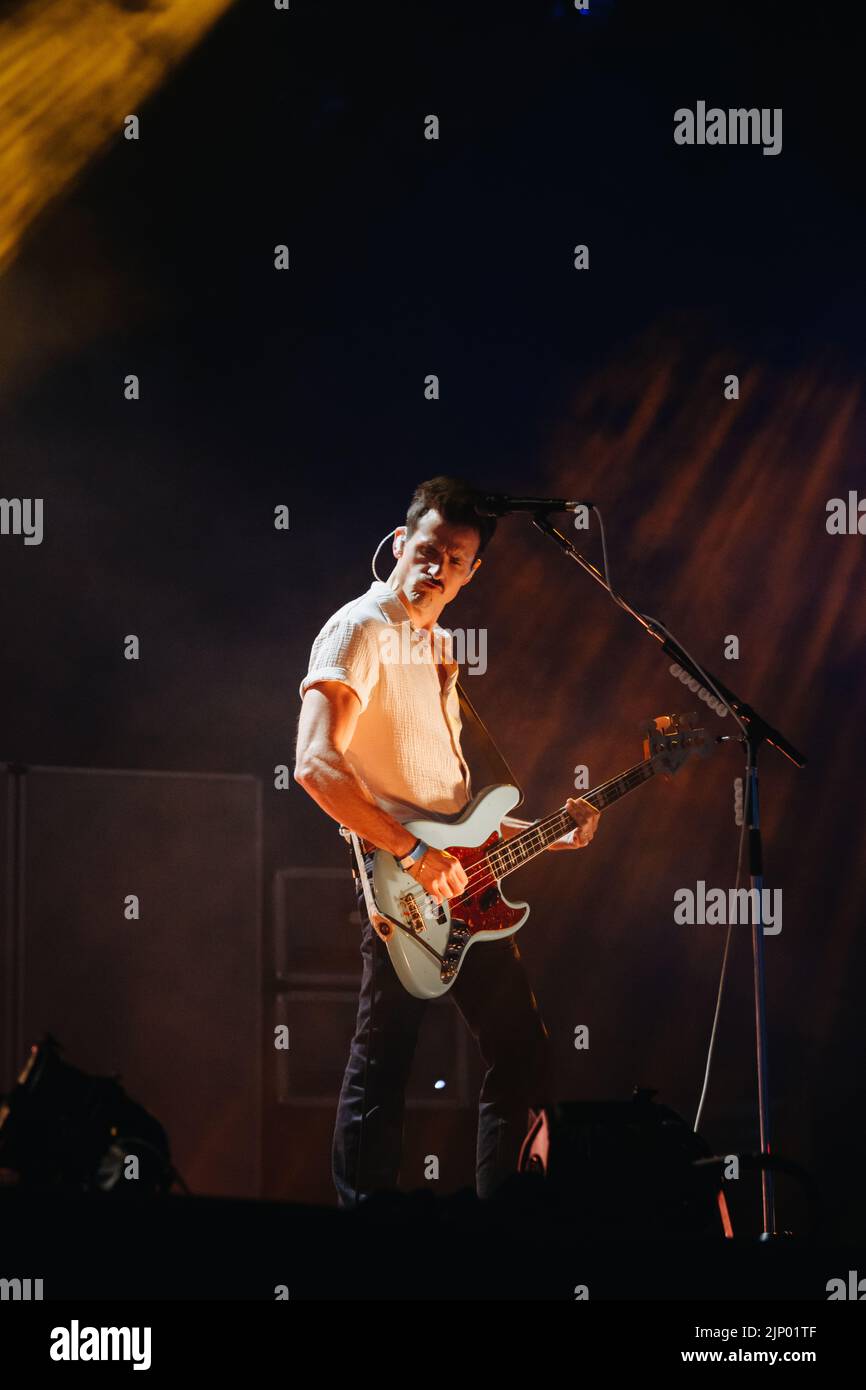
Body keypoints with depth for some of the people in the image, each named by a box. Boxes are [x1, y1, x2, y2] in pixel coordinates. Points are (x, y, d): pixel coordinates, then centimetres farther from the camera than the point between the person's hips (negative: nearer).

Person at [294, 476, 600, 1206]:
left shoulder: (437, 645, 20)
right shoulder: (361, 630, -9)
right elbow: (316, 765, -22)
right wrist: (415, 853, -23)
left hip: (457, 882, 9)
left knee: (522, 1050, 11)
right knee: (381, 1070, -7)